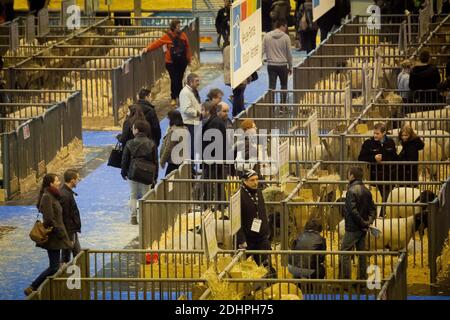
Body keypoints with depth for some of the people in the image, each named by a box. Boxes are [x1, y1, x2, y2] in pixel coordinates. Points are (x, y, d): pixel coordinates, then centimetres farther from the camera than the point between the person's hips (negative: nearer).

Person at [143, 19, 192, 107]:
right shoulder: (167, 36, -8)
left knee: (179, 79, 8)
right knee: (174, 80, -4)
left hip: (182, 61, 2)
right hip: (171, 62, -2)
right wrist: (148, 48, -22)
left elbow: (187, 47, 7)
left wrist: (188, 58, 10)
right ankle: (173, 98, 5)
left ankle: (180, 96, 21)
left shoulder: (183, 35, 1)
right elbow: (157, 43, -12)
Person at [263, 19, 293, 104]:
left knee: (272, 86, 3)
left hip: (271, 65, 2)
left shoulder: (267, 36, 0)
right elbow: (289, 54, -2)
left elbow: (263, 50, 0)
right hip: (282, 65, -2)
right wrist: (290, 67, 8)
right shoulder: (286, 37, -6)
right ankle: (283, 103, 14)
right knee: (284, 85, 15)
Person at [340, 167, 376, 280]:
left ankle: (346, 279, -8)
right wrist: (369, 222, 3)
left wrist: (363, 223, -14)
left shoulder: (352, 191, -17)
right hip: (362, 229, 8)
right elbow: (372, 208, 12)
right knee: (362, 253, 12)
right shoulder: (366, 191, 9)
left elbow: (353, 211, -22)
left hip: (352, 228, -8)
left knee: (345, 252, -3)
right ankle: (363, 278, 16)